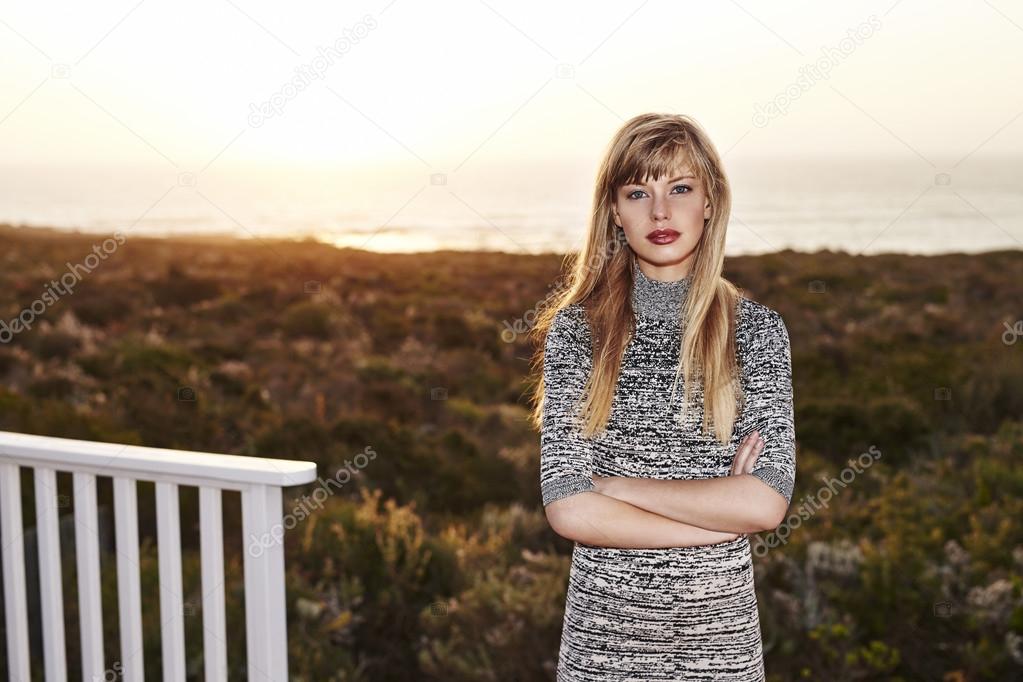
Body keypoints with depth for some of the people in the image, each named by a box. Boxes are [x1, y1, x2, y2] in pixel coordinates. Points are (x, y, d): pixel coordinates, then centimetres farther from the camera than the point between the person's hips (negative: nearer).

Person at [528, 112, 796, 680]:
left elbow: (768, 501, -13)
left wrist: (613, 484, -12)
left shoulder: (756, 330, -3)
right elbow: (569, 510, -12)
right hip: (604, 629, 0)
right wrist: (723, 516, -13)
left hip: (719, 627, 1)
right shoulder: (575, 329, -4)